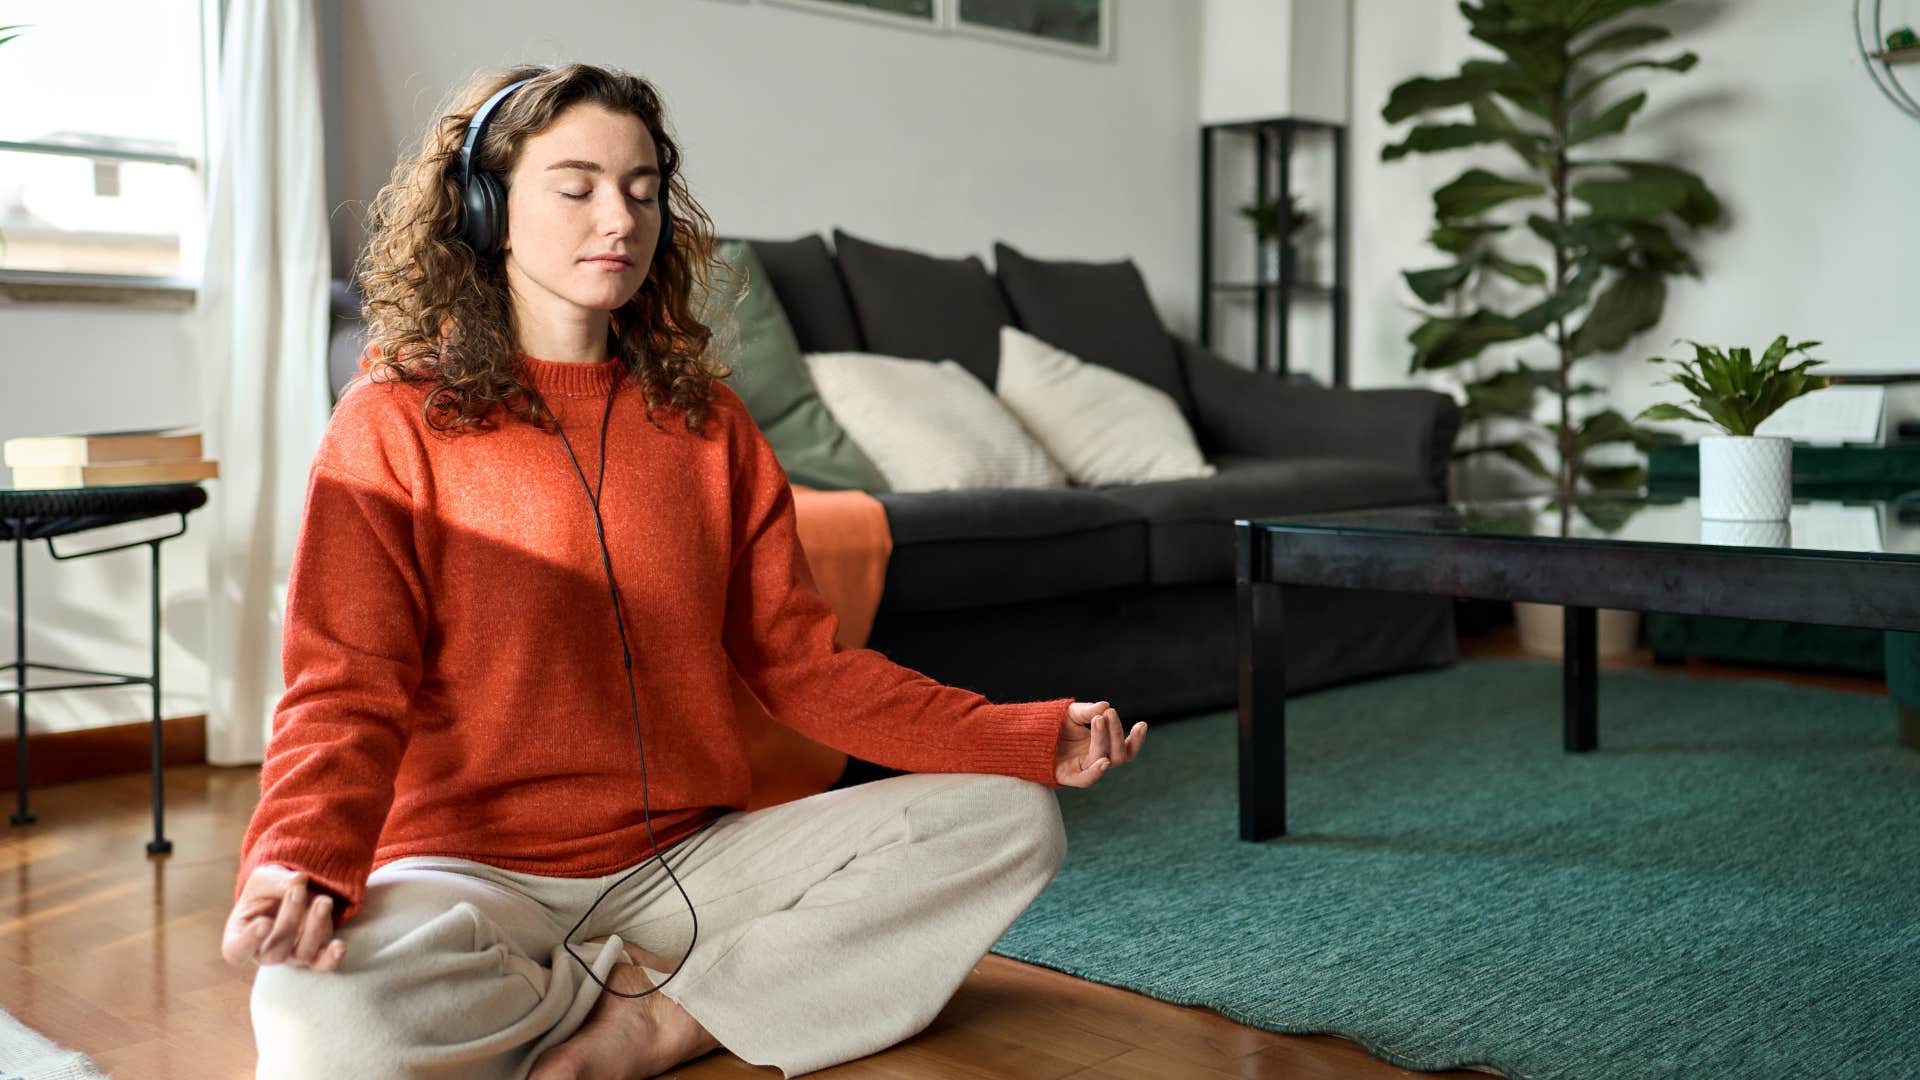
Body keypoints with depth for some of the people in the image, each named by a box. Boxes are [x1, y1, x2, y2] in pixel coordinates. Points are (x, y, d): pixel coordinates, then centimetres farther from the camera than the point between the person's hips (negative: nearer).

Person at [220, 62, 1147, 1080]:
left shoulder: (705, 421, 10)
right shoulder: (393, 423, -1)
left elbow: (802, 660, 7)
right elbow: (348, 691, -7)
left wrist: (1031, 736, -5)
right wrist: (298, 864, -29)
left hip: (683, 861, 4)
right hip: (476, 872, -4)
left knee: (1009, 821, -11)